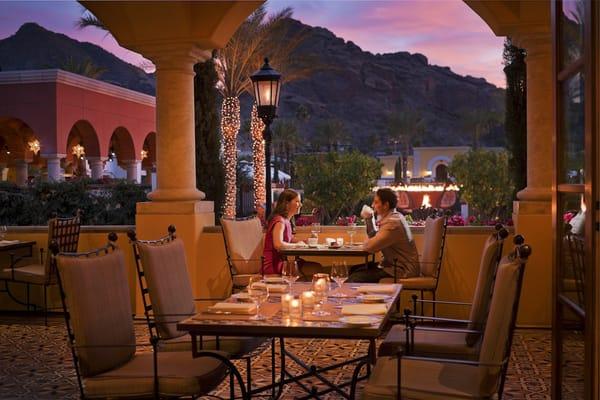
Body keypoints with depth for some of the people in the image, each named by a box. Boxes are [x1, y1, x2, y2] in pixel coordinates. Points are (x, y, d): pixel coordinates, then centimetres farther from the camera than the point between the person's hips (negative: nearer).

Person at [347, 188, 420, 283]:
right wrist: (369, 219, 6)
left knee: (355, 279, -18)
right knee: (354, 269, 13)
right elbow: (375, 237, 18)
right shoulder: (393, 217, 11)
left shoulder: (392, 222, -23)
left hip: (402, 271, -11)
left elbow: (370, 247, -25)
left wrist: (364, 245, -2)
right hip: (396, 264, 11)